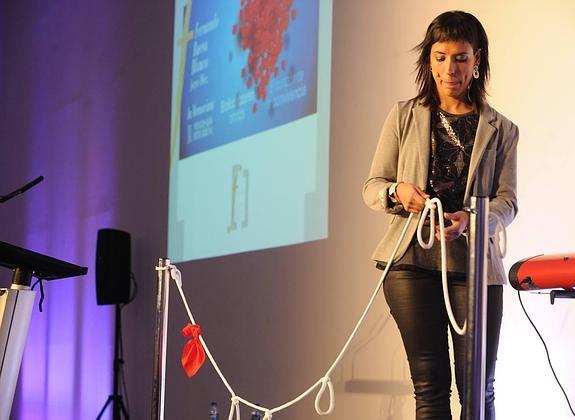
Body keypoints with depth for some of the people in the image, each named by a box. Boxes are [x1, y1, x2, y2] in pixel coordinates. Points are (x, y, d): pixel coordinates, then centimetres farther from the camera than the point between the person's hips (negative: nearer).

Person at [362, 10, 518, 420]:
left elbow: (507, 201, 3)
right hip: (412, 259, 0)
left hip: (474, 262, 0)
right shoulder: (405, 117, 11)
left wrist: (472, 219, -19)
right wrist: (397, 192, -15)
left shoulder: (500, 130, 11)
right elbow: (372, 186, 9)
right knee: (430, 385, 0)